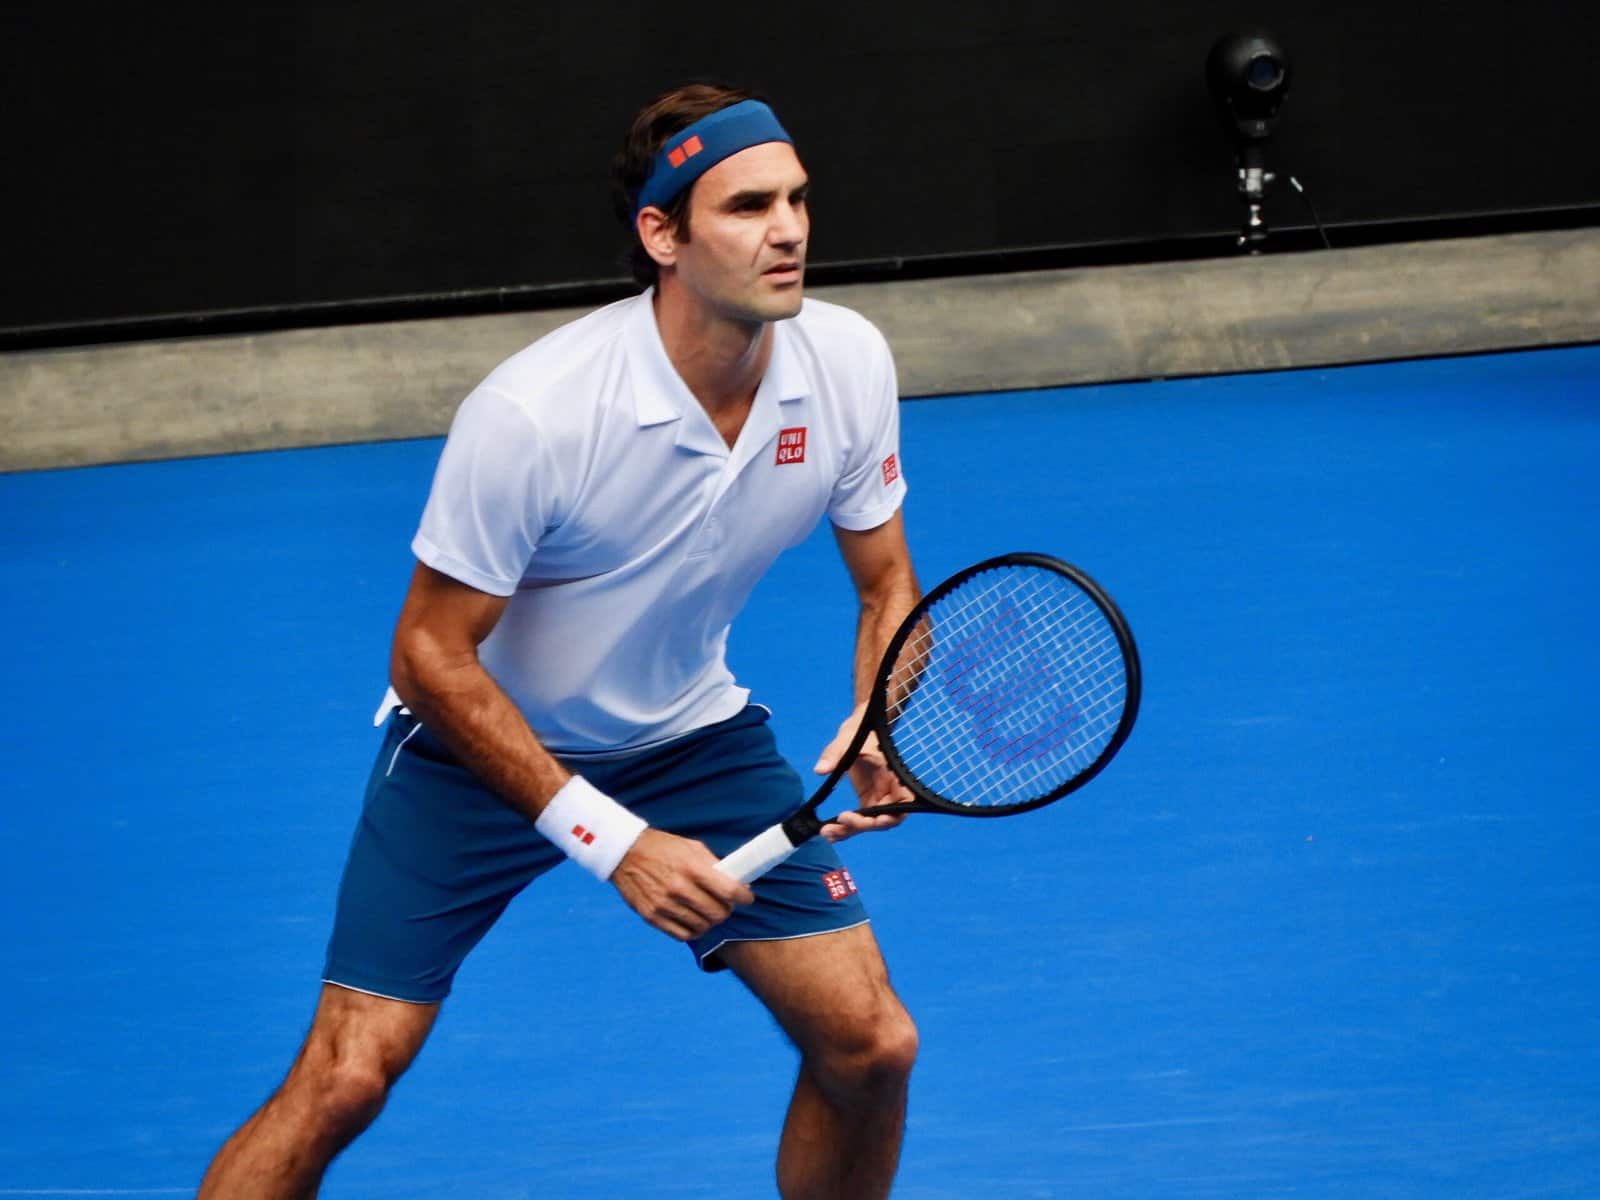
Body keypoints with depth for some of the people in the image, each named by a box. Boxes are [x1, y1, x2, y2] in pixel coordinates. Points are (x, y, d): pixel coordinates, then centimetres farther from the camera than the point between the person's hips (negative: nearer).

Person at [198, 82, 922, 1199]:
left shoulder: (848, 363, -15)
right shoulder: (532, 413, -30)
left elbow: (886, 582, 1)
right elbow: (430, 658, -22)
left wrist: (880, 722, -21)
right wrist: (609, 839, -27)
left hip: (691, 735, 4)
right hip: (482, 742, -4)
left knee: (871, 1047, -5)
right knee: (343, 1081, -14)